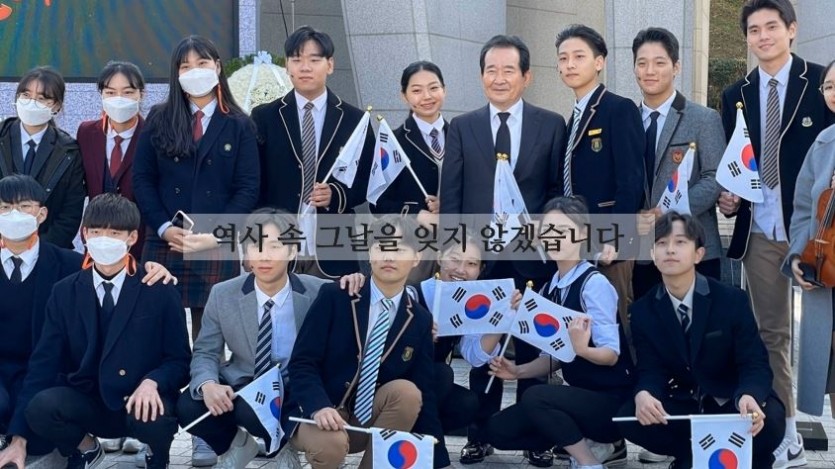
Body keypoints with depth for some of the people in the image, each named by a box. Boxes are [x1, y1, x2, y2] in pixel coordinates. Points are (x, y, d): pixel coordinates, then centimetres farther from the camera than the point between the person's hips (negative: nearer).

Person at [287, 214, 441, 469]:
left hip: (369, 420, 3)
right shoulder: (334, 296, -10)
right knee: (332, 442, -36)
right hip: (317, 414, -3)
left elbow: (424, 392, -2)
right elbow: (301, 363, -13)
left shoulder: (420, 321, 0)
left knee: (407, 391, -26)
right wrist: (320, 407, -32)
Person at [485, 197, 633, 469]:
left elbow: (610, 354, -19)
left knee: (536, 397, -31)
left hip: (611, 400, -8)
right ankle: (598, 445, 7)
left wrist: (582, 348, -39)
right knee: (499, 429, 1)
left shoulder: (594, 283, -16)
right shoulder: (548, 290, 6)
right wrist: (518, 371, -4)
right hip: (580, 395, 8)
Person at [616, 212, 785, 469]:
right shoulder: (643, 310, -3)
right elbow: (650, 370, -7)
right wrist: (643, 394, -34)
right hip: (682, 406, 2)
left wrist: (749, 397, -40)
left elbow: (755, 364, -15)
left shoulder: (732, 300, -11)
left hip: (731, 403, -2)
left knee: (769, 419, -35)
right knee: (629, 418, -25)